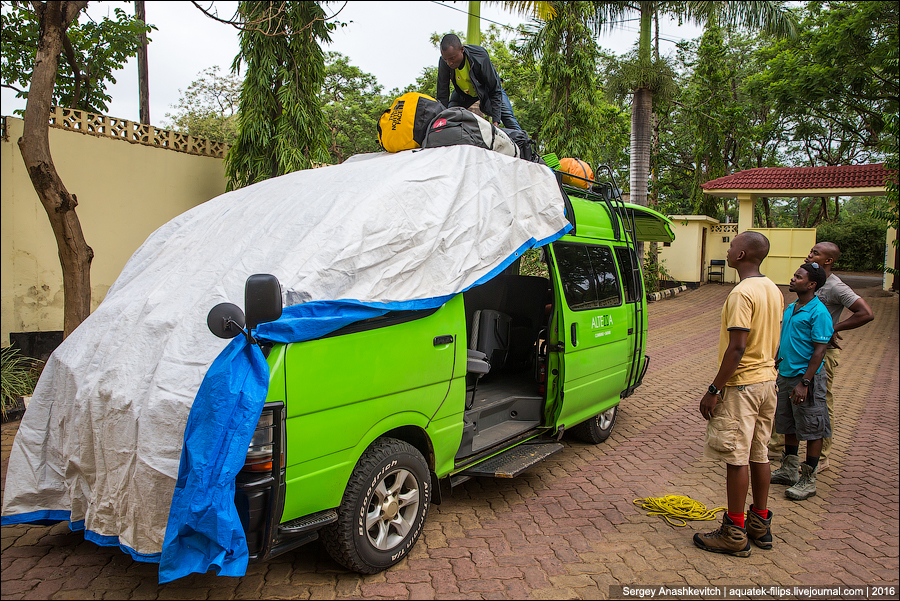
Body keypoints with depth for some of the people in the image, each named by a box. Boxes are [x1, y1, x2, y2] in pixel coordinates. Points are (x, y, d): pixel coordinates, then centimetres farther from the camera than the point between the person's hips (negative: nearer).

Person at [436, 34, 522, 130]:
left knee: (507, 117, -14)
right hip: (463, 93, 2)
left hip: (486, 88, -2)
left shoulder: (480, 57, -39)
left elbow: (495, 90, -31)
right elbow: (442, 96, -22)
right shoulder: (443, 63, -32)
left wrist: (495, 120, -37)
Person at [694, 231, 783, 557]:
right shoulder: (773, 289, 10)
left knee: (737, 458, -1)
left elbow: (737, 348, -23)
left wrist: (714, 390, -19)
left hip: (741, 385, -9)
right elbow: (772, 341, 16)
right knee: (758, 453, 16)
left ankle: (735, 533, 9)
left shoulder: (742, 293, -20)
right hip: (767, 381, 9)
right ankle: (760, 525, 27)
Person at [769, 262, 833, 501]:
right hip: (785, 375, 8)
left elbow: (819, 350, -18)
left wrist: (804, 383, -21)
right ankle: (789, 470, 31)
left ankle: (808, 480, 12)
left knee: (812, 430, 3)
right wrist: (775, 368, 17)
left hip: (807, 377, -8)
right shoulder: (790, 308, 10)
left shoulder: (818, 313, -15)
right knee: (789, 427, 18)